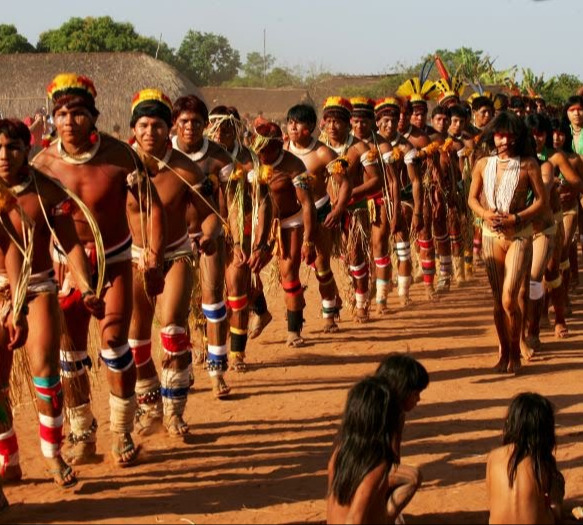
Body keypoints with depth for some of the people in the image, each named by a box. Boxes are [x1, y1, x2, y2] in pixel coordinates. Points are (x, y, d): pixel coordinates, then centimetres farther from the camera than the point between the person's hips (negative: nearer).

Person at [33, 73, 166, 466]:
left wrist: (156, 263, -16)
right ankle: (82, 434, 23)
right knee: (70, 352, 5)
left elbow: (153, 207, -10)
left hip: (115, 261, -2)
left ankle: (122, 434, 9)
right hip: (67, 265, 2)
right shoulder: (45, 163, -13)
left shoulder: (119, 155, -17)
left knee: (114, 344, -8)